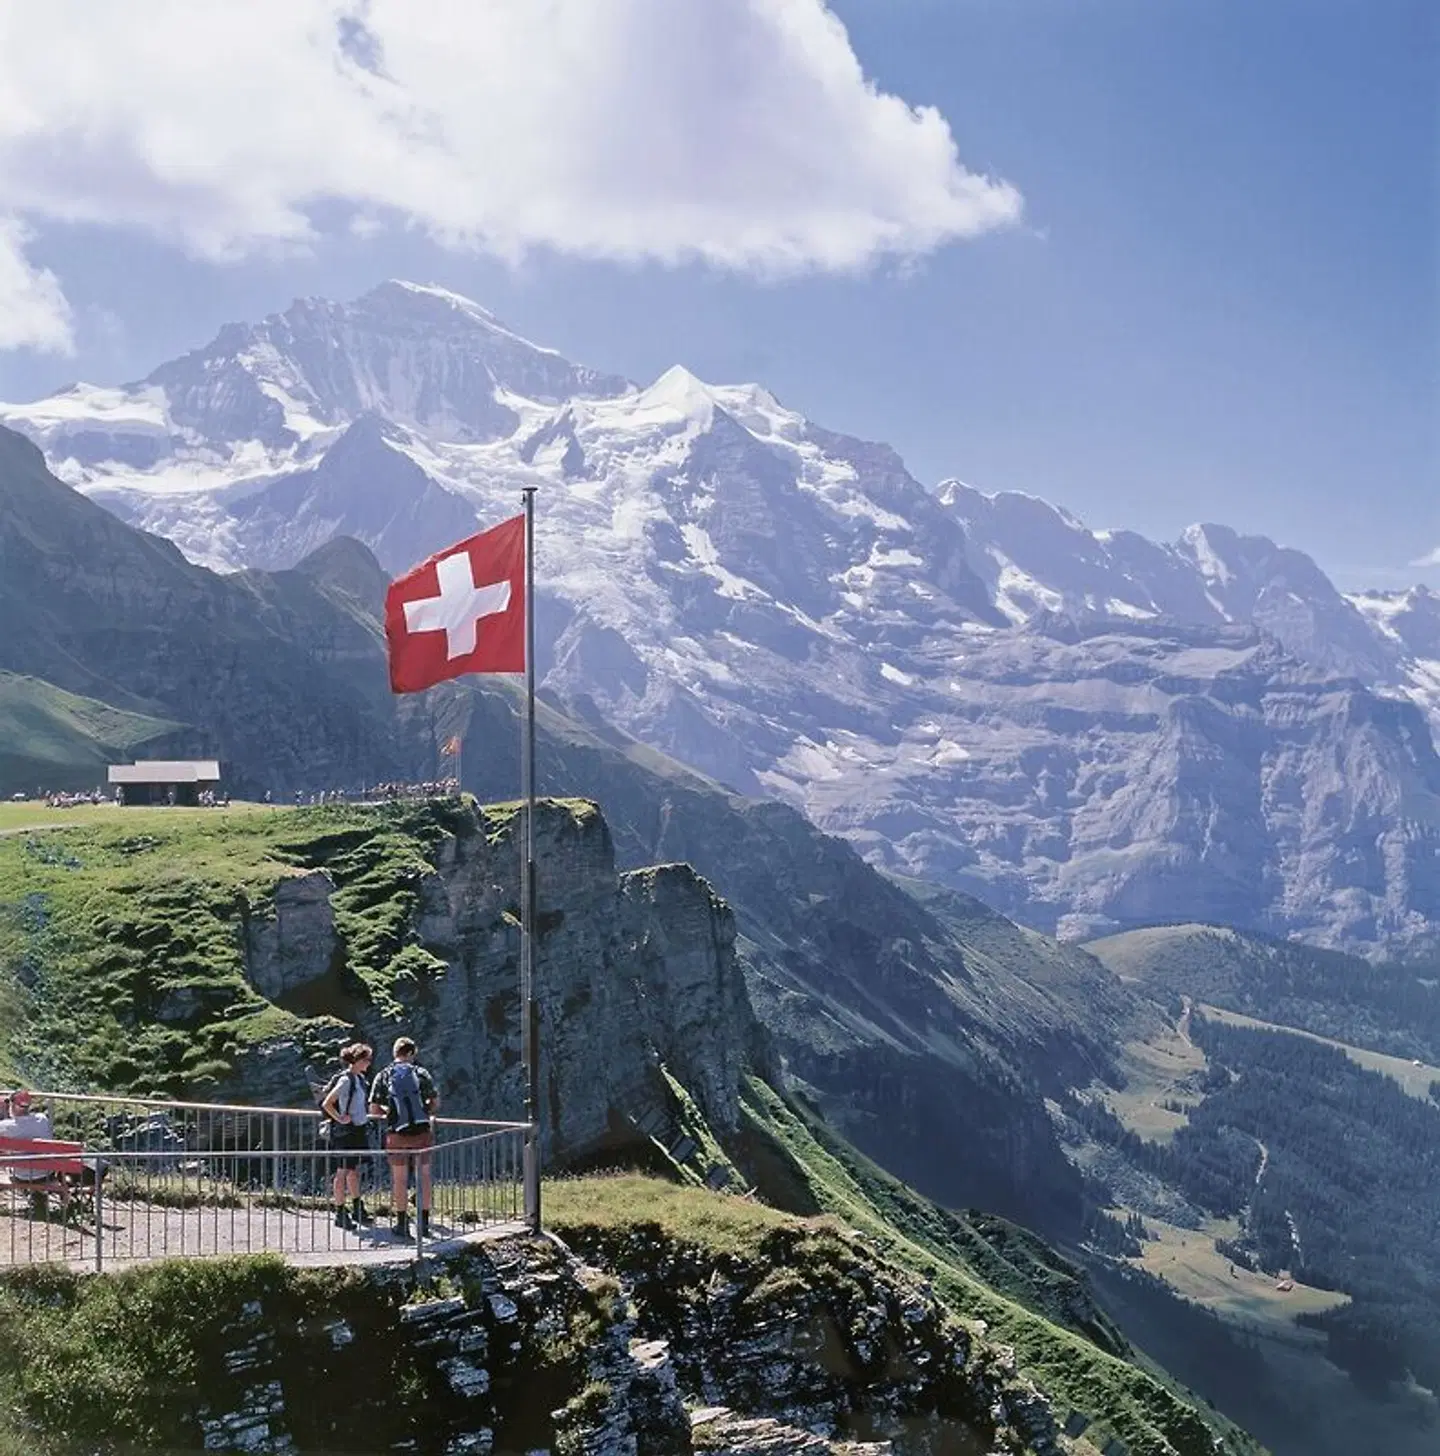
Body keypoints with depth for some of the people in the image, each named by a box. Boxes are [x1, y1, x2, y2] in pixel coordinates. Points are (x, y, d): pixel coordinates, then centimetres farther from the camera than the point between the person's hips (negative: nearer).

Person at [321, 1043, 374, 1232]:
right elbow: (326, 1103, -22)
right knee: (343, 1172, 0)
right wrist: (340, 1119, -16)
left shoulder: (360, 1078, 9)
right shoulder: (345, 1079, -18)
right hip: (346, 1132, -8)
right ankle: (340, 1214, 6)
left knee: (354, 1171, 16)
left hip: (359, 1130, 8)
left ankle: (358, 1210, 25)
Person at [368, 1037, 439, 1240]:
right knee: (423, 1176, 11)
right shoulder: (421, 1073, 0)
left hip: (397, 1134, 0)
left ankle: (402, 1224, 11)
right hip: (422, 1131, 0)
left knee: (400, 1179, 9)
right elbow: (435, 1104, 3)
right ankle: (424, 1223, 13)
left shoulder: (384, 1076, 0)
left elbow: (374, 1110, -2)